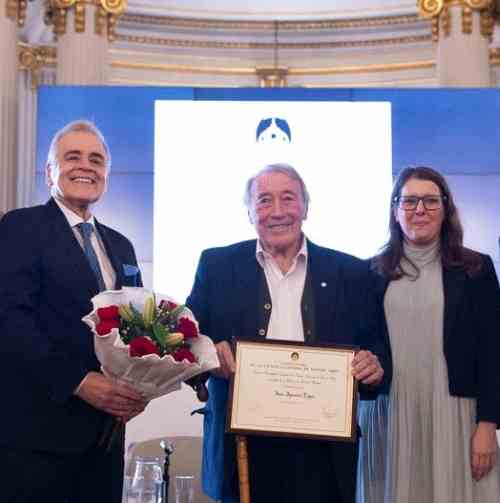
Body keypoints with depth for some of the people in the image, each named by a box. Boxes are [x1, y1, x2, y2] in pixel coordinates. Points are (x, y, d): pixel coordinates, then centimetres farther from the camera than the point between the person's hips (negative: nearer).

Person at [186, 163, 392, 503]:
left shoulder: (351, 272, 6)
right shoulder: (217, 266, 5)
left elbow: (377, 351, 8)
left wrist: (375, 366, -14)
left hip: (324, 453, 1)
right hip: (241, 447, 0)